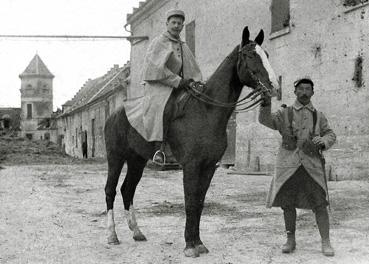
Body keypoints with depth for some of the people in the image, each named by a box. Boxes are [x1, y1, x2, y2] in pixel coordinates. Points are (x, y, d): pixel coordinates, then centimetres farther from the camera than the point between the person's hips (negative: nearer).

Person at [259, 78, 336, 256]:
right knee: (287, 204, 6)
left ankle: (326, 242, 4)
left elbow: (330, 135, 11)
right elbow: (266, 121, -6)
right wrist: (266, 105, -25)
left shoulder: (318, 116, 12)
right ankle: (290, 241, 20)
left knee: (320, 204, -5)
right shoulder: (285, 113, 8)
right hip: (288, 164, 0)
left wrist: (323, 142, -12)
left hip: (312, 165, 0)